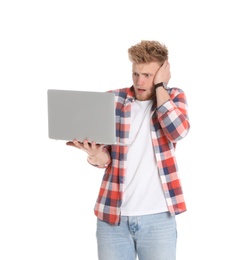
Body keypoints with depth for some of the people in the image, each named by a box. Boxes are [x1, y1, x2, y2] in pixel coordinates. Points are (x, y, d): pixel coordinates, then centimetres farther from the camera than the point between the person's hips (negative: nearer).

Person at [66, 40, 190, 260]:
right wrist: (96, 155, -19)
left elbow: (178, 131, -15)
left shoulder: (174, 97, 5)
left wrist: (159, 86, -9)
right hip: (112, 215, 1)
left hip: (157, 216, -1)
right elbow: (105, 155, 4)